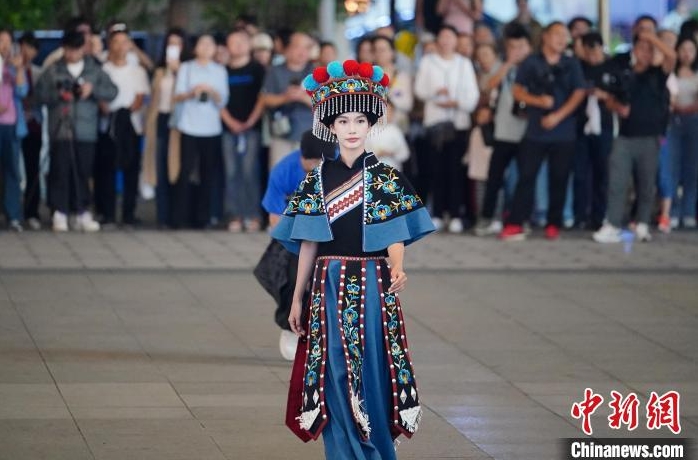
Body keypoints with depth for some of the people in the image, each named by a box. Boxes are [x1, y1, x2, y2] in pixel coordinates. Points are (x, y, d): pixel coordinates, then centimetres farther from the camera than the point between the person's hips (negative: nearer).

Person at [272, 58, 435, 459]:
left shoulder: (387, 178, 0)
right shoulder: (318, 179, 5)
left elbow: (394, 238, -6)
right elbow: (309, 243, 9)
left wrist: (397, 270, -27)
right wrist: (297, 299, 9)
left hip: (371, 287, -2)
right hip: (329, 288, 2)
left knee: (371, 376, 0)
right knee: (335, 380, 1)